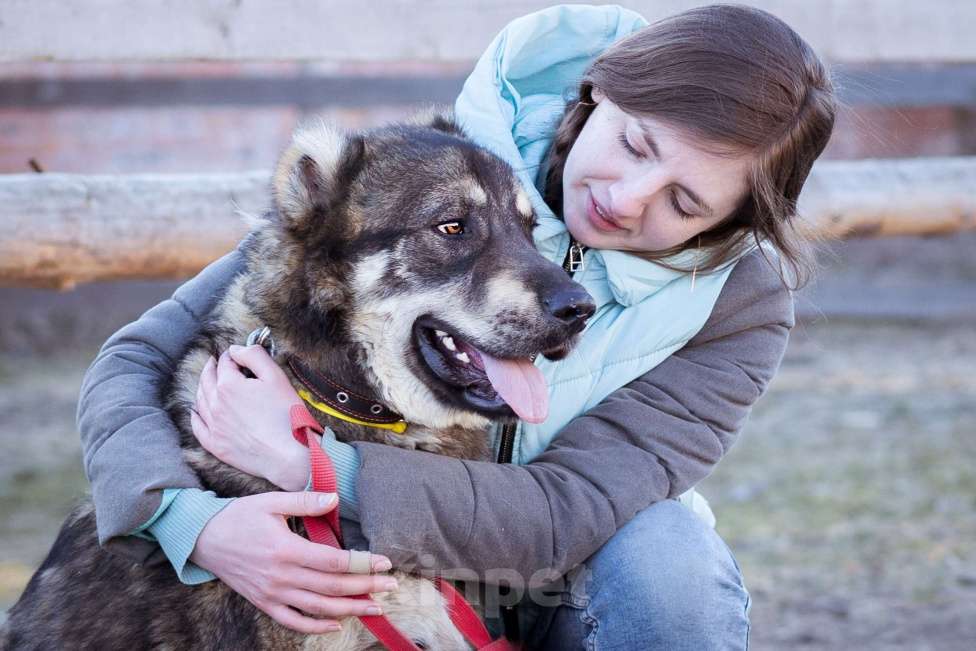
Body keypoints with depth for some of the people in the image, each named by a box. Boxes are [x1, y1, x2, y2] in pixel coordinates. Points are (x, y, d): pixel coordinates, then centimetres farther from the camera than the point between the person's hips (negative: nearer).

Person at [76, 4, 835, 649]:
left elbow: (568, 514, -28)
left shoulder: (737, 306, -17)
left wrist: (306, 463, -34)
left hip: (585, 589, 0)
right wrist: (195, 522, -37)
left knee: (665, 556, -31)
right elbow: (135, 363, -16)